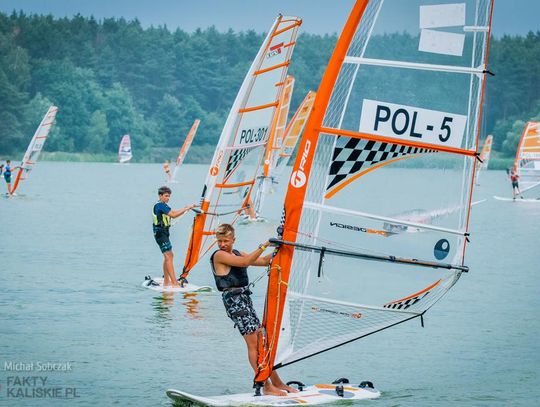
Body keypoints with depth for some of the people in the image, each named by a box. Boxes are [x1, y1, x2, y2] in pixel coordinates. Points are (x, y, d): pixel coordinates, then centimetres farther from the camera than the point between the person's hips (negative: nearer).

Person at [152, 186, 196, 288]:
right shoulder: (160, 205, -14)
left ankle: (166, 282, 19)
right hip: (160, 233, -11)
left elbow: (173, 213, 17)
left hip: (163, 232, 11)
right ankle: (174, 283, -21)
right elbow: (173, 215, -25)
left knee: (168, 256, 14)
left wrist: (185, 208, 4)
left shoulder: (162, 205, 17)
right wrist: (186, 208, -23)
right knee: (168, 256, -15)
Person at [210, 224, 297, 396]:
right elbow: (245, 262, -20)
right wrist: (263, 246, -18)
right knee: (253, 343, -10)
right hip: (233, 299, -8)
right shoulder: (219, 255, -8)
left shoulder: (237, 253, 17)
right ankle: (266, 386, -10)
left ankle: (277, 383, 15)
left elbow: (263, 261, 20)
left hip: (245, 298, 8)